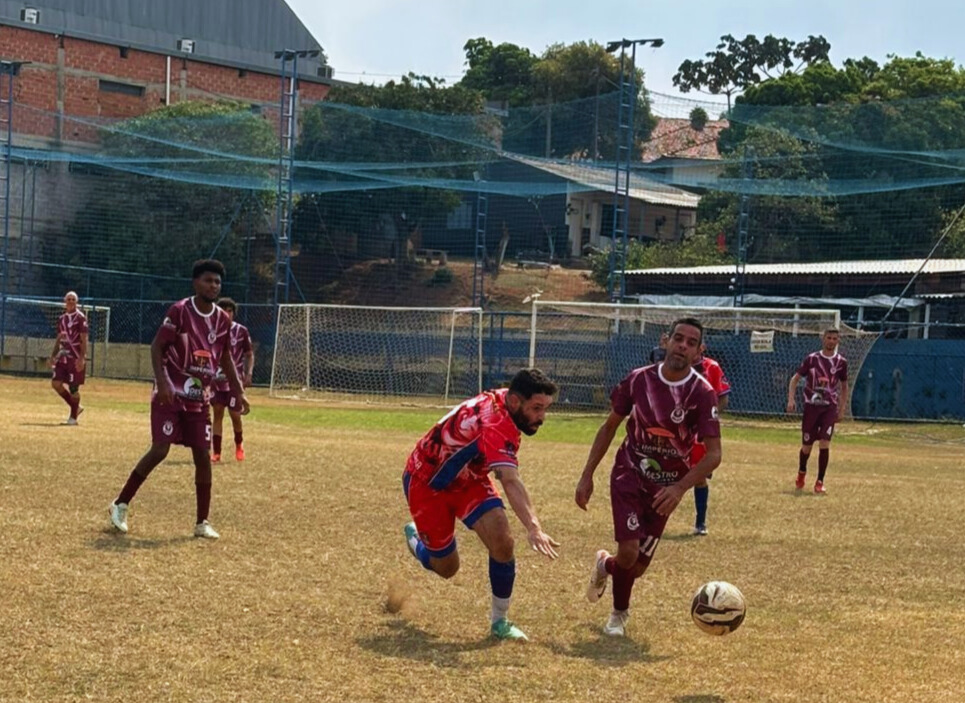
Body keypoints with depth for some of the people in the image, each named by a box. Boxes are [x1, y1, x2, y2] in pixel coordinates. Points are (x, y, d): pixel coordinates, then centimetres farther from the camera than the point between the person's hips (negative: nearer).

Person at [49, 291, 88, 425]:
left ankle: (73, 416, 10)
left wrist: (82, 358, -19)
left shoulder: (80, 318, -7)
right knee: (56, 383, -1)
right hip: (63, 357, 7)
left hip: (75, 358, -7)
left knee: (73, 387, -4)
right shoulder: (62, 318, 14)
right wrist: (53, 356, 13)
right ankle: (76, 407, 14)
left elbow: (84, 340, -12)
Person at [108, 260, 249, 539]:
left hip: (199, 399, 5)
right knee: (159, 450, -13)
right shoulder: (180, 311, -11)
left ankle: (202, 522, 10)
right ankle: (120, 504, 3)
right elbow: (157, 346, -11)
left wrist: (238, 391, 10)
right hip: (170, 396, -5)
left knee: (202, 455, 2)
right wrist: (162, 382, -22)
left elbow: (225, 358, 16)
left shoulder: (222, 320, 5)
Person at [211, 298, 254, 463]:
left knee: (235, 414, -1)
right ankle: (216, 452, 4)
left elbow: (249, 354, 3)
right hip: (217, 379, 2)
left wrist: (248, 374, -8)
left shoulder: (241, 331, -2)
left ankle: (239, 444, 27)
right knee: (217, 412, -1)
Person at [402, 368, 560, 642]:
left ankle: (499, 621, 0)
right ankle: (414, 538, 39)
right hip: (426, 482, -7)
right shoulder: (495, 424, -40)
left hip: (467, 477, 7)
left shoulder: (501, 398, -12)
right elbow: (510, 482, -54)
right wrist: (533, 528, -66)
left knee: (502, 542, -16)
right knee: (446, 567, 5)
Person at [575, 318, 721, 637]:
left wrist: (679, 488, -32)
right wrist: (587, 476, 1)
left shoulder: (702, 393, -15)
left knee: (638, 567, 4)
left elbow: (713, 454, -18)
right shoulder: (639, 379, -9)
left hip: (664, 489, 1)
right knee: (629, 552, -18)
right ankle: (619, 613, 14)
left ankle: (605, 565, 43)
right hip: (629, 476, -1)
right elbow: (609, 427, 5)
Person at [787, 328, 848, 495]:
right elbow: (795, 379, 0)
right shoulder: (812, 359, -3)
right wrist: (791, 400, -13)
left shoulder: (841, 362, 2)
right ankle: (801, 472, 36)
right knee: (807, 446, 6)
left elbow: (844, 387, 14)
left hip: (830, 408, 0)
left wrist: (841, 410, 10)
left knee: (824, 444, -13)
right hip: (811, 406, 0)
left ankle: (820, 482, -4)